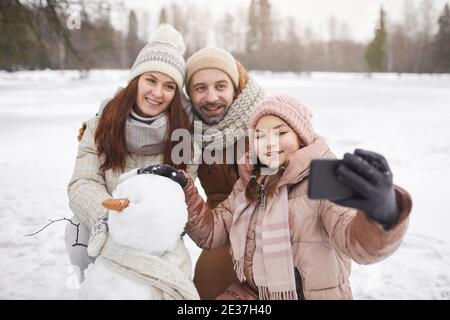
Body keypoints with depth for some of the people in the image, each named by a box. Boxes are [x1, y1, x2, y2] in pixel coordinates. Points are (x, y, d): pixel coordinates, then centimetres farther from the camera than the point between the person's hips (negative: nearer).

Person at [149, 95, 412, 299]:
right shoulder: (249, 183, 5)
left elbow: (358, 242, -32)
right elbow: (212, 232, 6)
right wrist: (184, 191, -9)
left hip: (314, 294, -5)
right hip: (251, 293, 5)